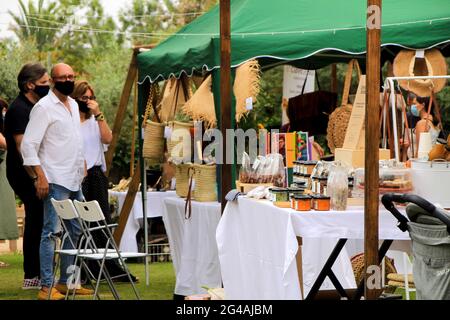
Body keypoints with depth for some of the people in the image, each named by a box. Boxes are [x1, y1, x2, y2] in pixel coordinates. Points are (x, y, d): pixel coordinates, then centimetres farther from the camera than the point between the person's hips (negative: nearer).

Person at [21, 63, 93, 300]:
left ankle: (66, 281, 20)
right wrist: (40, 176, -20)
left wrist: (81, 168, 17)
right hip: (55, 181, -8)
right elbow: (28, 144, -14)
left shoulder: (73, 105, 16)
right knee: (52, 232, -9)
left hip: (75, 180, 8)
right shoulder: (44, 107, -9)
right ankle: (46, 287, -9)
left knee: (75, 232, 12)